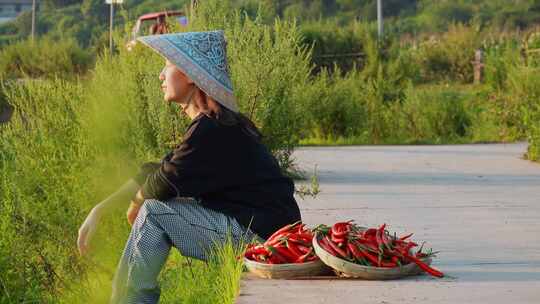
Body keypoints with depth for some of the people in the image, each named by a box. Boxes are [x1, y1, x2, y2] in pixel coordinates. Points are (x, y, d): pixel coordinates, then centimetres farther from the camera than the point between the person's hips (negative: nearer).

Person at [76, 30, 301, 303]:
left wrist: (136, 205, 10)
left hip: (261, 235, -10)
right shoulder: (212, 125, 14)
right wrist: (99, 211, 9)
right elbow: (156, 172, 14)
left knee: (154, 212, -11)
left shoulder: (211, 130, -18)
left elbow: (164, 182, -12)